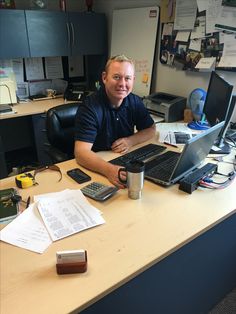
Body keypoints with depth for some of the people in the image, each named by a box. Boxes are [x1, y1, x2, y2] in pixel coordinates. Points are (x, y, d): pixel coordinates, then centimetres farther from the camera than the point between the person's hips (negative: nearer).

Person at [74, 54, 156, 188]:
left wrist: (131, 141, -9)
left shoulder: (134, 101, 0)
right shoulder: (90, 107, -18)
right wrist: (109, 170, -44)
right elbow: (81, 152, -26)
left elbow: (151, 129, 12)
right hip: (96, 169, -5)